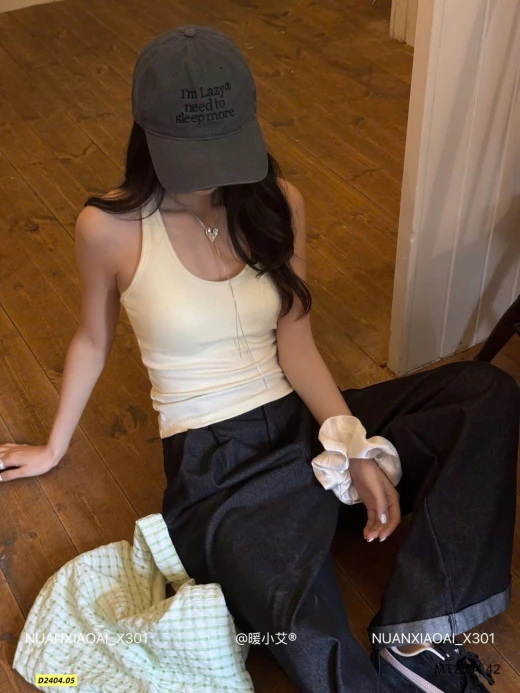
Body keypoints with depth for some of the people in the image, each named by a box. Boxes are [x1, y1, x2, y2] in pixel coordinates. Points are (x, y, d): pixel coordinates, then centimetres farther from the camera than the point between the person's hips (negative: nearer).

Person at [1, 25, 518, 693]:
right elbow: (93, 340, 8)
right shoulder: (111, 228, -8)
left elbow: (294, 337, -1)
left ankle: (413, 634, -24)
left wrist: (356, 446, -16)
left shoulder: (278, 204, 2)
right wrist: (54, 447, 21)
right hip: (213, 464, -5)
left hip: (300, 422, 5)